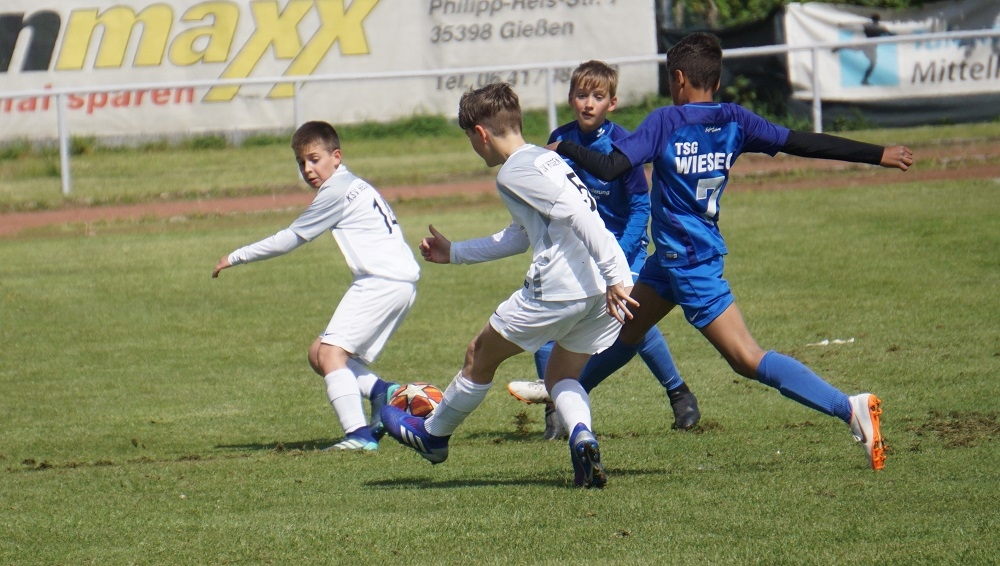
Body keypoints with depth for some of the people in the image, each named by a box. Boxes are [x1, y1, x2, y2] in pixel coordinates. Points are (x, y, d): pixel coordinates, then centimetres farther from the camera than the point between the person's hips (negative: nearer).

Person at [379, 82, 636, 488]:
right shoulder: (546, 160, 24)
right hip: (604, 292, 8)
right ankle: (581, 437, -9)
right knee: (561, 377, 22)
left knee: (481, 355, 13)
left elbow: (578, 216, -19)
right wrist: (455, 253, 44)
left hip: (559, 289, -8)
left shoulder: (516, 172, -6)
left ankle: (432, 435, 32)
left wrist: (615, 276, -24)